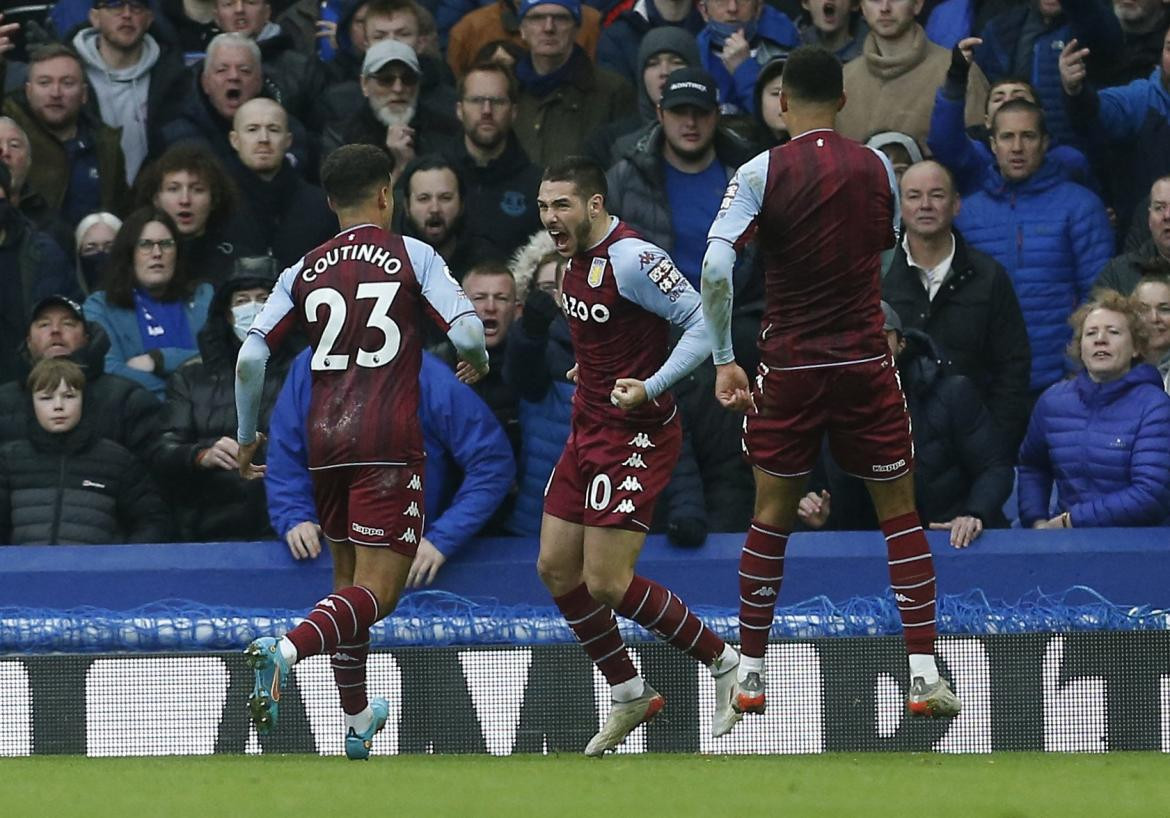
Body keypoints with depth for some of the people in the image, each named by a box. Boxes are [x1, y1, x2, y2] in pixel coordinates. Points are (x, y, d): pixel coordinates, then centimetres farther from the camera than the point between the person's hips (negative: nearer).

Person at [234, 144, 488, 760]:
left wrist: (246, 437, 17)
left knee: (347, 576, 21)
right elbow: (466, 333, -9)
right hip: (389, 442, -5)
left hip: (324, 436, 5)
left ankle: (356, 721, 27)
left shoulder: (305, 271, 11)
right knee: (378, 590, -7)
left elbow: (249, 358, 4)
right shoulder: (411, 256, 1)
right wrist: (478, 360, 15)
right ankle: (287, 650, -34)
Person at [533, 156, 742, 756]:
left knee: (607, 583, -11)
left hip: (635, 434, -10)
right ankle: (630, 697, 20)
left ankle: (723, 662, 5)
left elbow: (703, 323, -23)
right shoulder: (577, 258, 9)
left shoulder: (630, 258, -19)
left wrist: (651, 387, -31)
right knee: (556, 570, 8)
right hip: (589, 429, 10)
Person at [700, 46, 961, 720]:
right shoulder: (877, 168, 1)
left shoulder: (761, 173, -6)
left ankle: (751, 675, 12)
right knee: (901, 513, 7)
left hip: (790, 369, 0)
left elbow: (716, 268, -16)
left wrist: (725, 359, -10)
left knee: (772, 518, 11)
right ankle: (925, 674, 0)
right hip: (866, 362, 0)